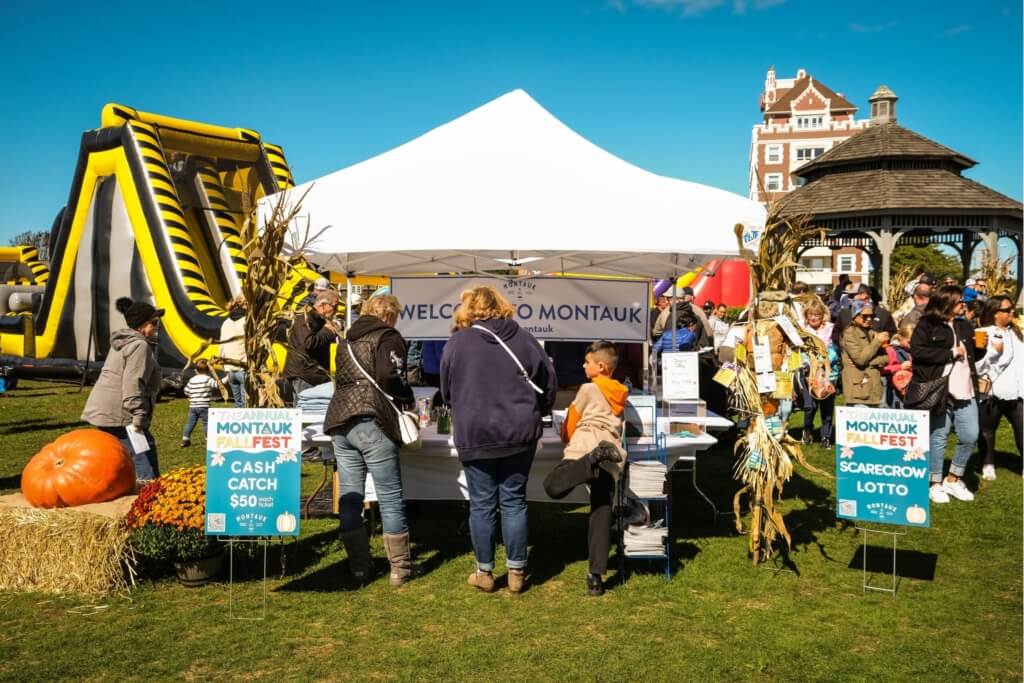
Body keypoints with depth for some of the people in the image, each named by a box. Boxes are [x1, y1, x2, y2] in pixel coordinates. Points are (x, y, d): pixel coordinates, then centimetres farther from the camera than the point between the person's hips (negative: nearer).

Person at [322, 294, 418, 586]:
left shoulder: (347, 340, 21)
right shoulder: (388, 337, 0)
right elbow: (390, 378, -15)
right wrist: (408, 398, 2)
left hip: (339, 422, 7)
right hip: (371, 423, -7)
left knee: (350, 496, 8)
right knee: (390, 497, 2)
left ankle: (359, 567, 13)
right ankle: (400, 567, 8)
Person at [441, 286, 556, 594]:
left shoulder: (457, 342, -3)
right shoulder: (523, 338, 2)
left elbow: (447, 392, 6)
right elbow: (549, 380, 9)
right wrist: (536, 413, 24)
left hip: (474, 435, -2)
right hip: (519, 433, 2)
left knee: (482, 504, 8)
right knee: (514, 502, 10)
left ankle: (485, 572, 16)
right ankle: (516, 572, 15)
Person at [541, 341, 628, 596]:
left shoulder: (589, 389, 11)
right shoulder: (621, 395, 26)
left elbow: (571, 420, 17)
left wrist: (567, 440, 37)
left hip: (584, 447, -5)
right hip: (611, 460, 5)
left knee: (552, 485, -11)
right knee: (601, 517, 2)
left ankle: (592, 459, -31)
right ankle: (596, 576, -5)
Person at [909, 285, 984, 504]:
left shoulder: (964, 326, 17)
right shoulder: (926, 326, -5)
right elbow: (917, 351, -19)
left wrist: (980, 347, 8)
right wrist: (951, 353, -15)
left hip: (965, 392, 7)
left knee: (970, 436, 6)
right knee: (938, 437, 1)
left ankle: (953, 479, 23)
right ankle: (935, 484, 14)